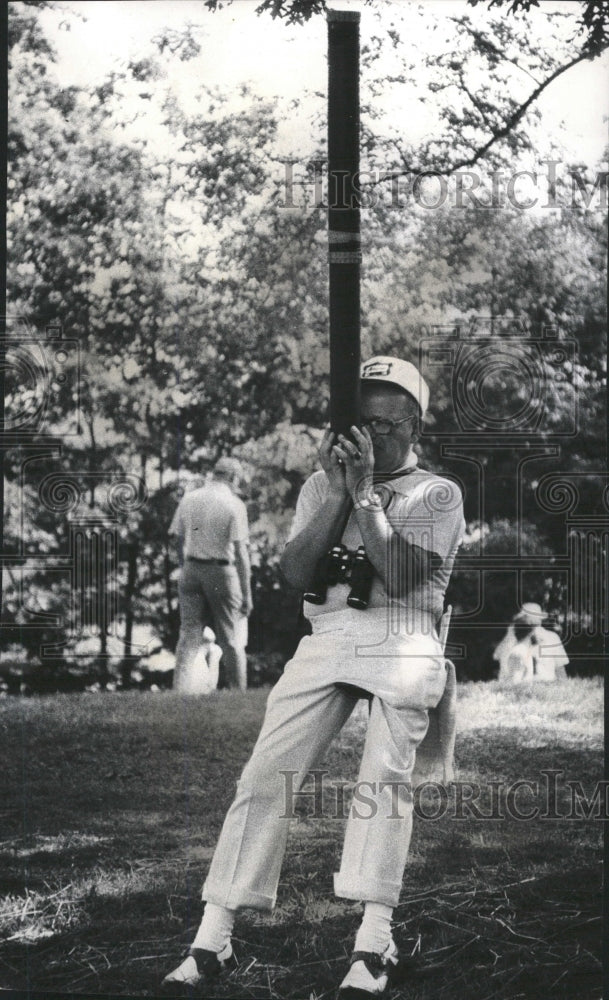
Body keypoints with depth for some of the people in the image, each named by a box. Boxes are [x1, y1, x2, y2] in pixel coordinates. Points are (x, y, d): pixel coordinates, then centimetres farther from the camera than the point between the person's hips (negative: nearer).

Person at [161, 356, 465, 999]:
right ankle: (212, 940, -10)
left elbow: (396, 577, -9)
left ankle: (373, 944, -27)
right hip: (325, 643, 3)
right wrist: (338, 492, -4)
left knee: (384, 775, -24)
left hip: (402, 643, -3)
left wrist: (365, 493, -9)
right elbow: (296, 573, 3)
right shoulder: (321, 486, 18)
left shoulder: (437, 495, 7)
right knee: (264, 777, -10)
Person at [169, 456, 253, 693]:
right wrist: (246, 592, -8)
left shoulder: (188, 499, 7)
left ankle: (178, 690, -3)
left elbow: (179, 541, 9)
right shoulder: (234, 504, -8)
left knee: (189, 636, 6)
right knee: (232, 641, 5)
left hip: (190, 570, 4)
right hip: (222, 571, -4)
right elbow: (240, 551, -11)